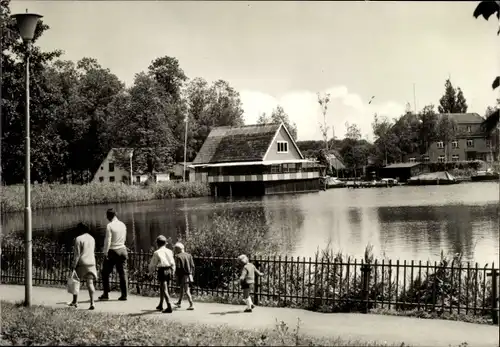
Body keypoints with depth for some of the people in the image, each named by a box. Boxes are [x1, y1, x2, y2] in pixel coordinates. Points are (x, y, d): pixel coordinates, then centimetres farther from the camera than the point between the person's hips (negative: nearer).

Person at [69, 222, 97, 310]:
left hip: (81, 263, -5)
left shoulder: (79, 239, -9)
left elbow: (77, 255, -13)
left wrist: (74, 266, -12)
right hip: (91, 263, 5)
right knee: (90, 283, -1)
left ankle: (75, 301, 23)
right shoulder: (92, 238, 12)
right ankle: (92, 303, -11)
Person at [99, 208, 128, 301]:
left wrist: (105, 252, -10)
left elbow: (108, 240, -15)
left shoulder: (110, 225, -13)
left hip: (112, 251, -5)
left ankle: (106, 294, 6)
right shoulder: (123, 225, 6)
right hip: (122, 250, 5)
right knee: (123, 273, 6)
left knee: (105, 273, 7)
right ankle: (124, 294, 4)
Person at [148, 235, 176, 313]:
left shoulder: (157, 253, -6)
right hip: (169, 270, 6)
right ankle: (160, 305, 34)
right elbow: (173, 263, 11)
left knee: (164, 289, -6)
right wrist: (172, 272, 21)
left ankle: (169, 307, -15)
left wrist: (151, 270, 22)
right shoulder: (169, 251, 7)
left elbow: (152, 264, 3)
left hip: (162, 271, -6)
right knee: (162, 288, 21)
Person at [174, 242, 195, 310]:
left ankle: (191, 305, -13)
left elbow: (178, 268, -15)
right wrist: (192, 275, 15)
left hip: (183, 276, -7)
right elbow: (192, 266, 8)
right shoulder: (189, 255, 8)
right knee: (181, 289, 22)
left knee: (186, 290, -7)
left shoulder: (178, 256, -12)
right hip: (189, 275, 7)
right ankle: (179, 303, 37)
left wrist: (177, 276, -9)